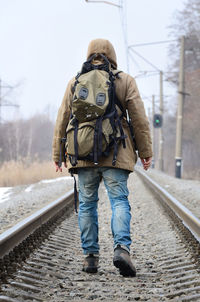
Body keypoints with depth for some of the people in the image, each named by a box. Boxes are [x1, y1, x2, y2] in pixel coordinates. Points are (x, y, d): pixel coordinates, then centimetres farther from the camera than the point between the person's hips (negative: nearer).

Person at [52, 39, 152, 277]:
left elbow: (63, 119, 9)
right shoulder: (125, 81, 5)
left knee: (87, 204, 8)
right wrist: (145, 152, 6)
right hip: (116, 154, -2)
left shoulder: (75, 82, 10)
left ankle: (90, 256, 7)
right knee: (119, 201, -3)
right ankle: (121, 248, -23)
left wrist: (58, 154, 15)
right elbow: (139, 119, 1)